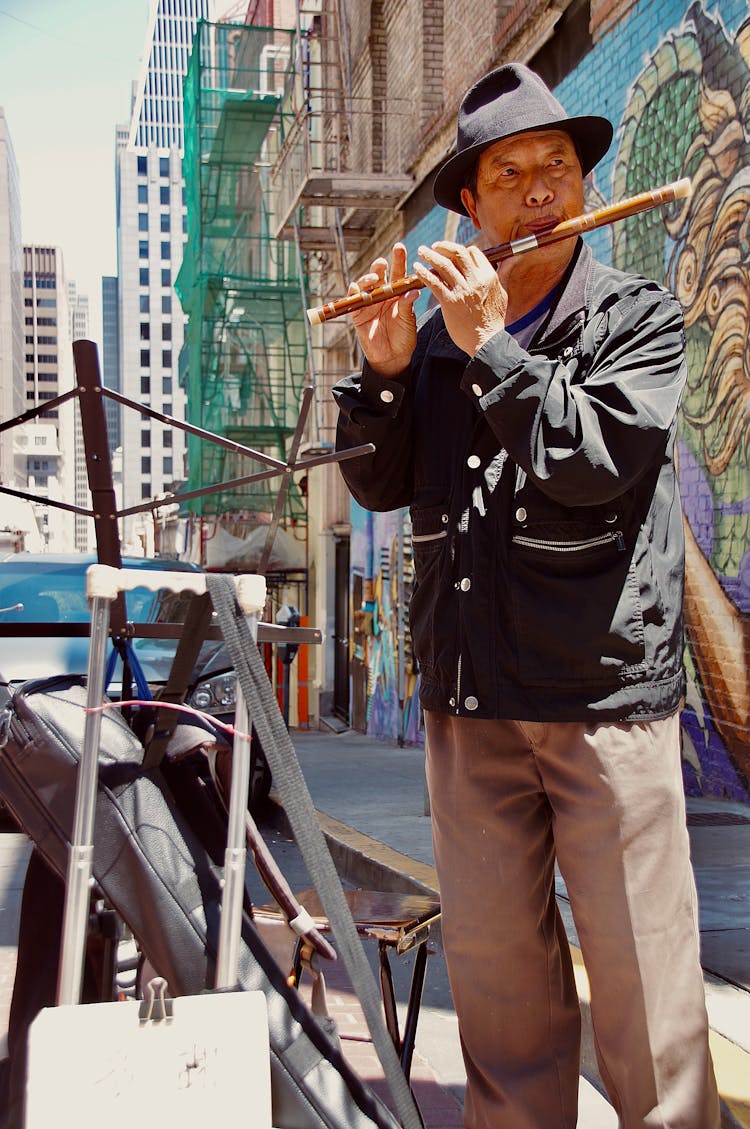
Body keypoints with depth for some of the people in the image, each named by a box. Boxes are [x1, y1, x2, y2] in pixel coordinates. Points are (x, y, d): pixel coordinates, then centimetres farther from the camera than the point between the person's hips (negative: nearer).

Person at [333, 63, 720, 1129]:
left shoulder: (638, 318, 1)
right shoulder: (438, 331, 12)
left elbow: (598, 459, -16)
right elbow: (379, 484, 10)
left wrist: (489, 343, -13)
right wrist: (385, 369, -4)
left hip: (605, 688, -3)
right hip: (468, 692, 4)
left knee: (639, 959, 1)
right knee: (492, 949, 11)